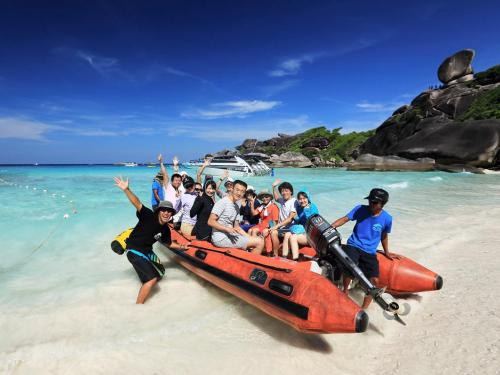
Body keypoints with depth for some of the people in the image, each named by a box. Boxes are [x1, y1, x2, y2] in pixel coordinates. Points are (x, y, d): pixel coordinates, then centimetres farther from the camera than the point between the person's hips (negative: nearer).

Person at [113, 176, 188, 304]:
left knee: (160, 272, 22)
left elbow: (169, 243, 13)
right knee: (152, 278, -15)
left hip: (147, 251, 8)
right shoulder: (149, 216, -23)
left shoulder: (165, 229, -4)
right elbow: (137, 203, -38)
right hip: (135, 251, -8)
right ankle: (138, 304, 0)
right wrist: (126, 190, -51)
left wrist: (181, 247, -2)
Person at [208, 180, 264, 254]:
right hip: (221, 238, -9)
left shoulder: (236, 207, 14)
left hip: (229, 236, 9)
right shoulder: (223, 202, -12)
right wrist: (228, 229, -27)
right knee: (260, 242, -14)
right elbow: (211, 221, -16)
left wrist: (250, 237, 6)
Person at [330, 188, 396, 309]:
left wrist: (386, 252, 22)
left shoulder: (387, 218, -2)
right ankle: (345, 291, 0)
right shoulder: (360, 209, -7)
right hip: (353, 245, -2)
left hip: (370, 252, 2)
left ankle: (363, 308, 3)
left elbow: (384, 235, 15)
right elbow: (344, 219, -10)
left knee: (374, 280, -16)